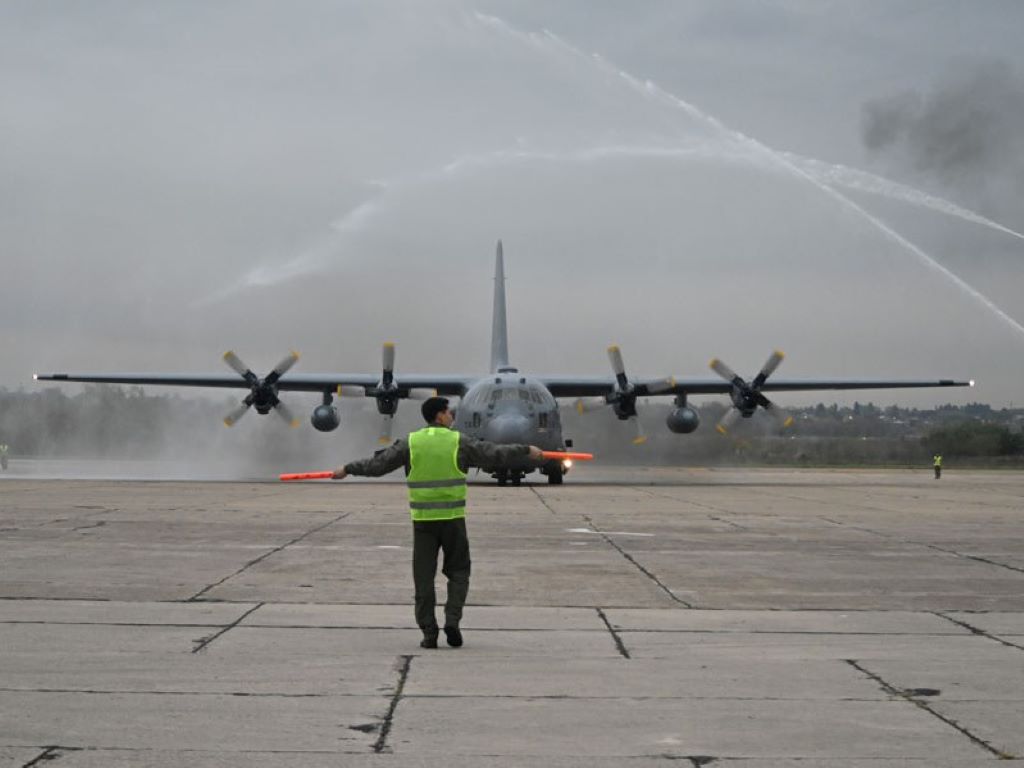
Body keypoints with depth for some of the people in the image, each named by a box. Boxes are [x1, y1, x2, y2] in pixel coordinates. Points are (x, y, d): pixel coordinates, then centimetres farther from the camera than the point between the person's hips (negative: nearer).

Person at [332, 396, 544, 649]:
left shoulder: (411, 443, 1)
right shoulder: (458, 442, -3)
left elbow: (377, 464, 1)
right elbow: (494, 455, -1)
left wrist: (347, 469, 14)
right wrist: (526, 451, 12)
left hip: (423, 521, 1)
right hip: (453, 519, -1)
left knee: (424, 577, 5)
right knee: (458, 573, 13)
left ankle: (429, 633, 2)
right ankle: (452, 620, -4)